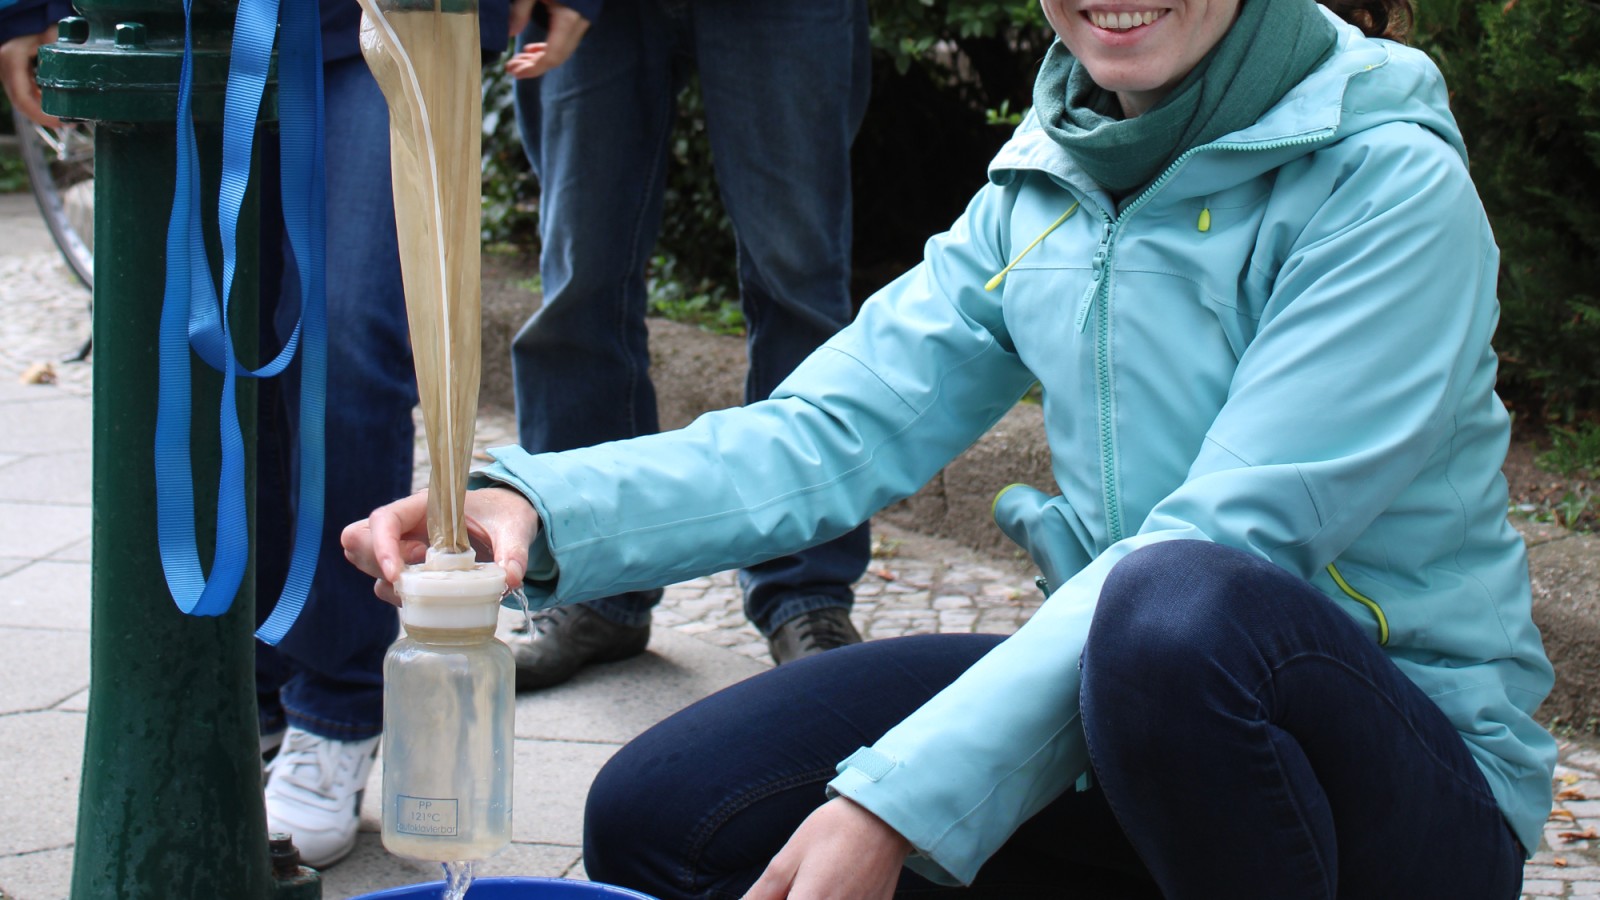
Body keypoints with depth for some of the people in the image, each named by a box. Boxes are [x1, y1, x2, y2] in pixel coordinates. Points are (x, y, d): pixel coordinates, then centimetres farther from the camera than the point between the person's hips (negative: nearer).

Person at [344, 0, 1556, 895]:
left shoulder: (1390, 182, -16)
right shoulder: (1047, 179, 5)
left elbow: (1218, 547, -25)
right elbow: (842, 426, -2)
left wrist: (897, 801, -34)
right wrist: (543, 508, -20)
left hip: (1414, 781, -6)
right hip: (1139, 723, 6)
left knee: (1181, 609, -40)